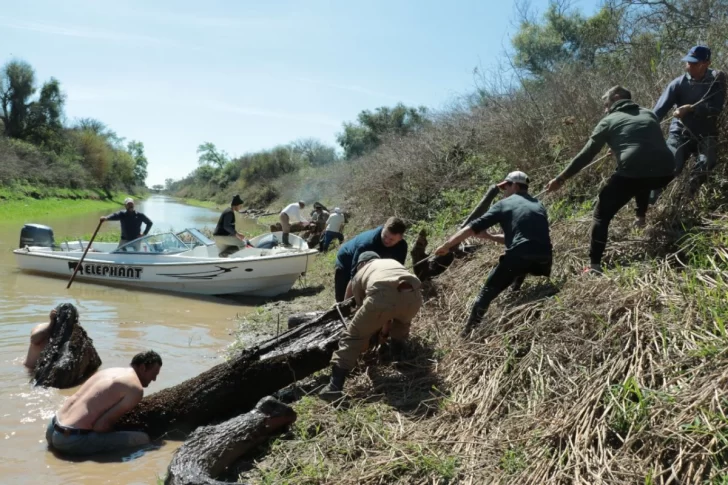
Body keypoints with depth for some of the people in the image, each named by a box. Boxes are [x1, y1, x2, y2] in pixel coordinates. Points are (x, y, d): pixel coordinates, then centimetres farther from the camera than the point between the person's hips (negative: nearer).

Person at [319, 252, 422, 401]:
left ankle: (335, 387, 7)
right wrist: (385, 331, 64)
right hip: (413, 295, 4)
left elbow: (362, 307, 40)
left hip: (381, 295, -3)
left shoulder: (359, 274, 34)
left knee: (353, 336, 12)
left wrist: (365, 341, 55)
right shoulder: (394, 262, 44)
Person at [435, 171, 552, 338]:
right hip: (544, 259, 5)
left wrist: (446, 246, 10)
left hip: (518, 257, -4)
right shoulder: (539, 206, 27)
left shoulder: (504, 204, 12)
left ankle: (467, 334, 12)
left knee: (487, 293, 10)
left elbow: (473, 228, 7)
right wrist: (490, 237, 34)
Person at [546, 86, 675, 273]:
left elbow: (586, 155, 11)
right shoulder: (649, 114, 25)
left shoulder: (609, 121, 12)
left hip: (632, 173, -5)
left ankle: (594, 265, -3)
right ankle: (641, 216, 41)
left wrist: (561, 178, 18)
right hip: (665, 172, 5)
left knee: (602, 215, 7)